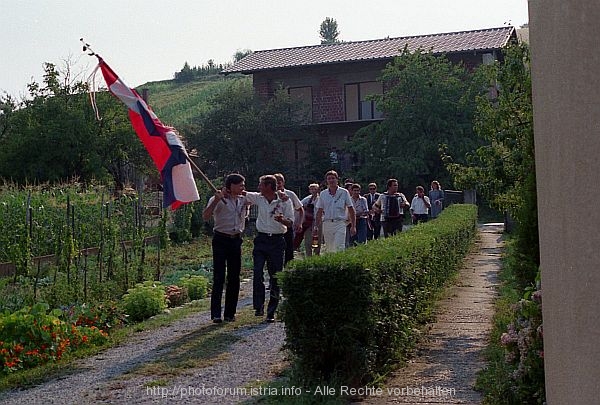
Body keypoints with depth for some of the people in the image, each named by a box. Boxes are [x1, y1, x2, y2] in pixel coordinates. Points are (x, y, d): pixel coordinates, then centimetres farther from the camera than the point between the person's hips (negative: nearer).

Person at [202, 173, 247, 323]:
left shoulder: (243, 200, 12)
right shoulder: (218, 199, -5)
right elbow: (205, 216, -17)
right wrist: (217, 199, -26)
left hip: (236, 240, 6)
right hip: (221, 240, -6)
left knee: (234, 278, 6)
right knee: (219, 277, -8)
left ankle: (230, 313, 13)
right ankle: (216, 314, -6)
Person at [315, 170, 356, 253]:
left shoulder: (344, 192, 3)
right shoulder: (323, 194, 10)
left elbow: (351, 210, 4)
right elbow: (319, 211, 14)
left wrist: (353, 226, -2)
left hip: (340, 223, -3)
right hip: (327, 224, 3)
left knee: (339, 248, -15)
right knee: (329, 249, 6)